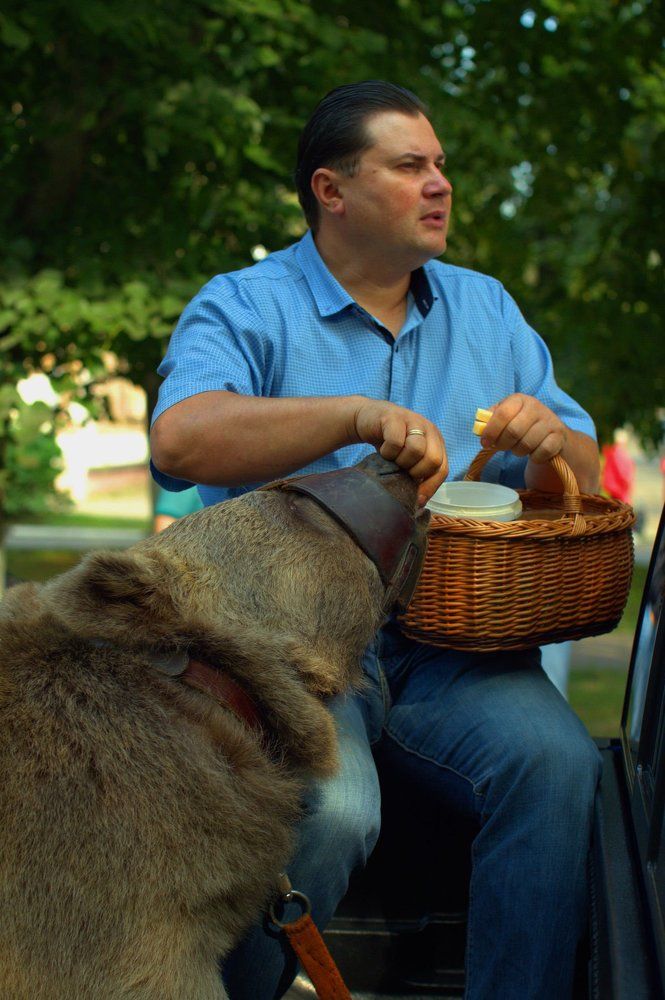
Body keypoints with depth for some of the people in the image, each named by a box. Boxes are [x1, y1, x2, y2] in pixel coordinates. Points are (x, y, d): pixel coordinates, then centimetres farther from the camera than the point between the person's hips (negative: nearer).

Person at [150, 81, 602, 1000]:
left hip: (452, 645, 4)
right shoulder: (242, 308, 4)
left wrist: (553, 441, -5)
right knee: (327, 810, -31)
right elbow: (179, 442, -17)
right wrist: (360, 417, -27)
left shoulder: (487, 311, 19)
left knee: (558, 765, -26)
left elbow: (581, 485, 19)